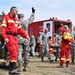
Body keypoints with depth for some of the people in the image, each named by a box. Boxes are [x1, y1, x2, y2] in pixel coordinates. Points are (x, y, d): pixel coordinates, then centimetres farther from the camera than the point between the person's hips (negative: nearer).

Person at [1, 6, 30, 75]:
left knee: (15, 53, 6)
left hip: (15, 37, 8)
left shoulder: (16, 19, 20)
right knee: (13, 52, -18)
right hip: (9, 36, -8)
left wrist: (26, 35, 5)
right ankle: (12, 69, -16)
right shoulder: (6, 17, -3)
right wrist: (5, 37, -23)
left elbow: (20, 29, 17)